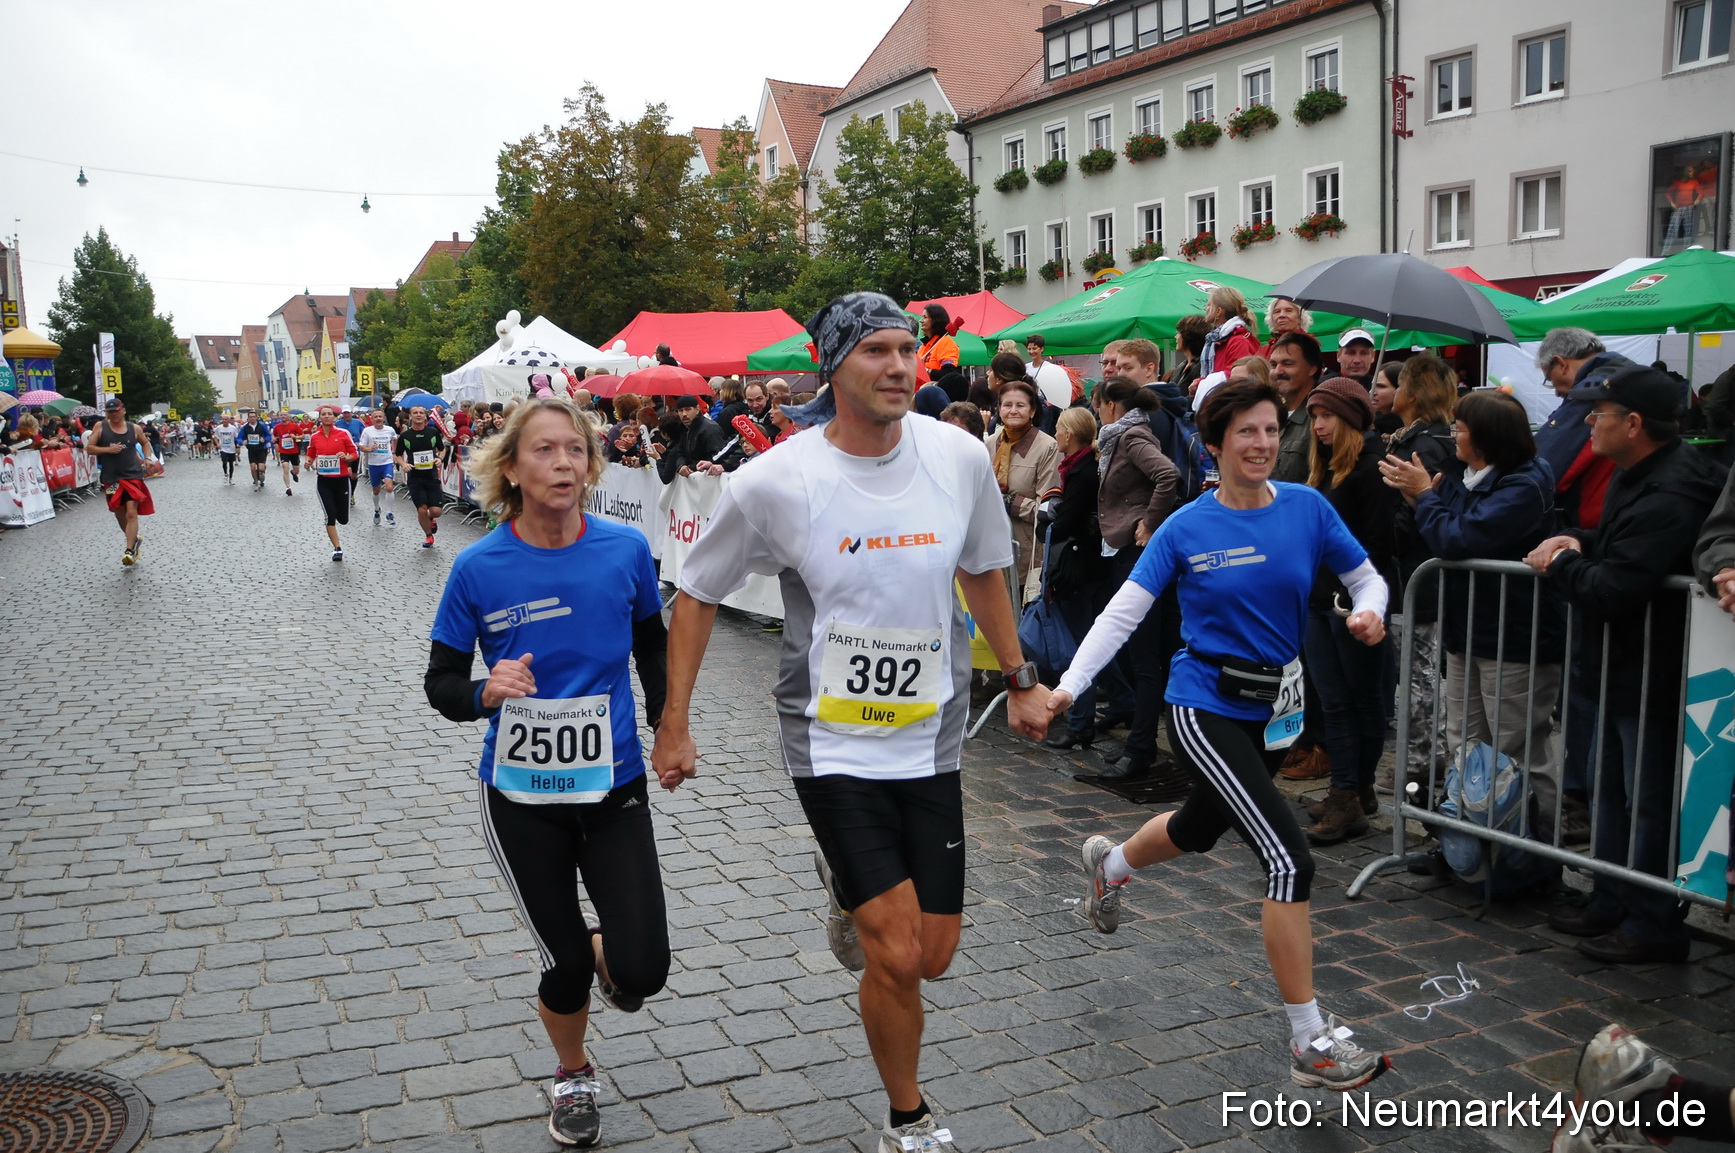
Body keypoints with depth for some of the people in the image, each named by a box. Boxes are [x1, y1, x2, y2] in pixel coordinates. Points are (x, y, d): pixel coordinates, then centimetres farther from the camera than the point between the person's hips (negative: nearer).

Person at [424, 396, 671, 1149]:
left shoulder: (626, 549, -7)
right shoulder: (479, 569, -11)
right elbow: (440, 684, -3)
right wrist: (487, 692, -24)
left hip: (613, 785, 1)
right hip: (521, 797, -1)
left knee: (642, 970, -6)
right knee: (566, 965, 9)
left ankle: (607, 956, 33)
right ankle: (573, 1079, 42)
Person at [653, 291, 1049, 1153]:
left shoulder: (961, 458, -6)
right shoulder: (775, 482, -15)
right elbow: (696, 596, -1)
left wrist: (1019, 679, 16)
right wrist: (673, 725, -1)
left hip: (931, 741, 4)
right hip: (832, 747, -3)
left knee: (933, 956, 10)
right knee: (897, 957, -6)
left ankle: (849, 891, 45)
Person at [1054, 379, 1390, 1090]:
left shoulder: (1307, 508, -2)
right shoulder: (1186, 528, -11)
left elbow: (1366, 577, 7)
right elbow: (1124, 611, -12)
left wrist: (1370, 612, -16)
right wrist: (1069, 685, -23)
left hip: (1274, 708, 6)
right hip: (1205, 707, -5)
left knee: (1200, 830, 28)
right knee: (1289, 858, -16)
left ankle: (1109, 864, 61)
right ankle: (1310, 1043, -4)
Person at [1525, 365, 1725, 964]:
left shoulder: (1667, 498, -27)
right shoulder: (1641, 474, 8)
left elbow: (1612, 591, -31)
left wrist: (1561, 563, -13)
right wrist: (1578, 542, 3)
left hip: (1652, 676, -11)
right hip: (1622, 667, 11)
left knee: (1650, 801, 1)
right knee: (1610, 787, 19)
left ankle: (1654, 925, 14)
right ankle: (1612, 902, 32)